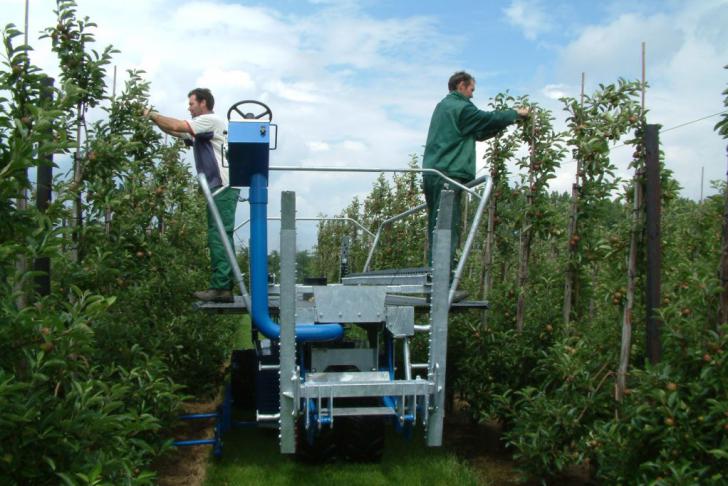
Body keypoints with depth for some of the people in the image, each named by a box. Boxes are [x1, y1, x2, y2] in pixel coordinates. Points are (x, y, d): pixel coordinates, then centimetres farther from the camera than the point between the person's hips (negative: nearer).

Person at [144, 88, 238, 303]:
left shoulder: (211, 120, -6)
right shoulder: (202, 127, 25)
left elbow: (177, 126, -12)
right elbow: (176, 131, 24)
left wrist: (152, 114, 1)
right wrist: (154, 119, 13)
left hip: (223, 187, -10)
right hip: (219, 188, 10)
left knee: (219, 237, -13)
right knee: (219, 238, 8)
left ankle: (220, 287, -15)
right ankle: (224, 287, 10)